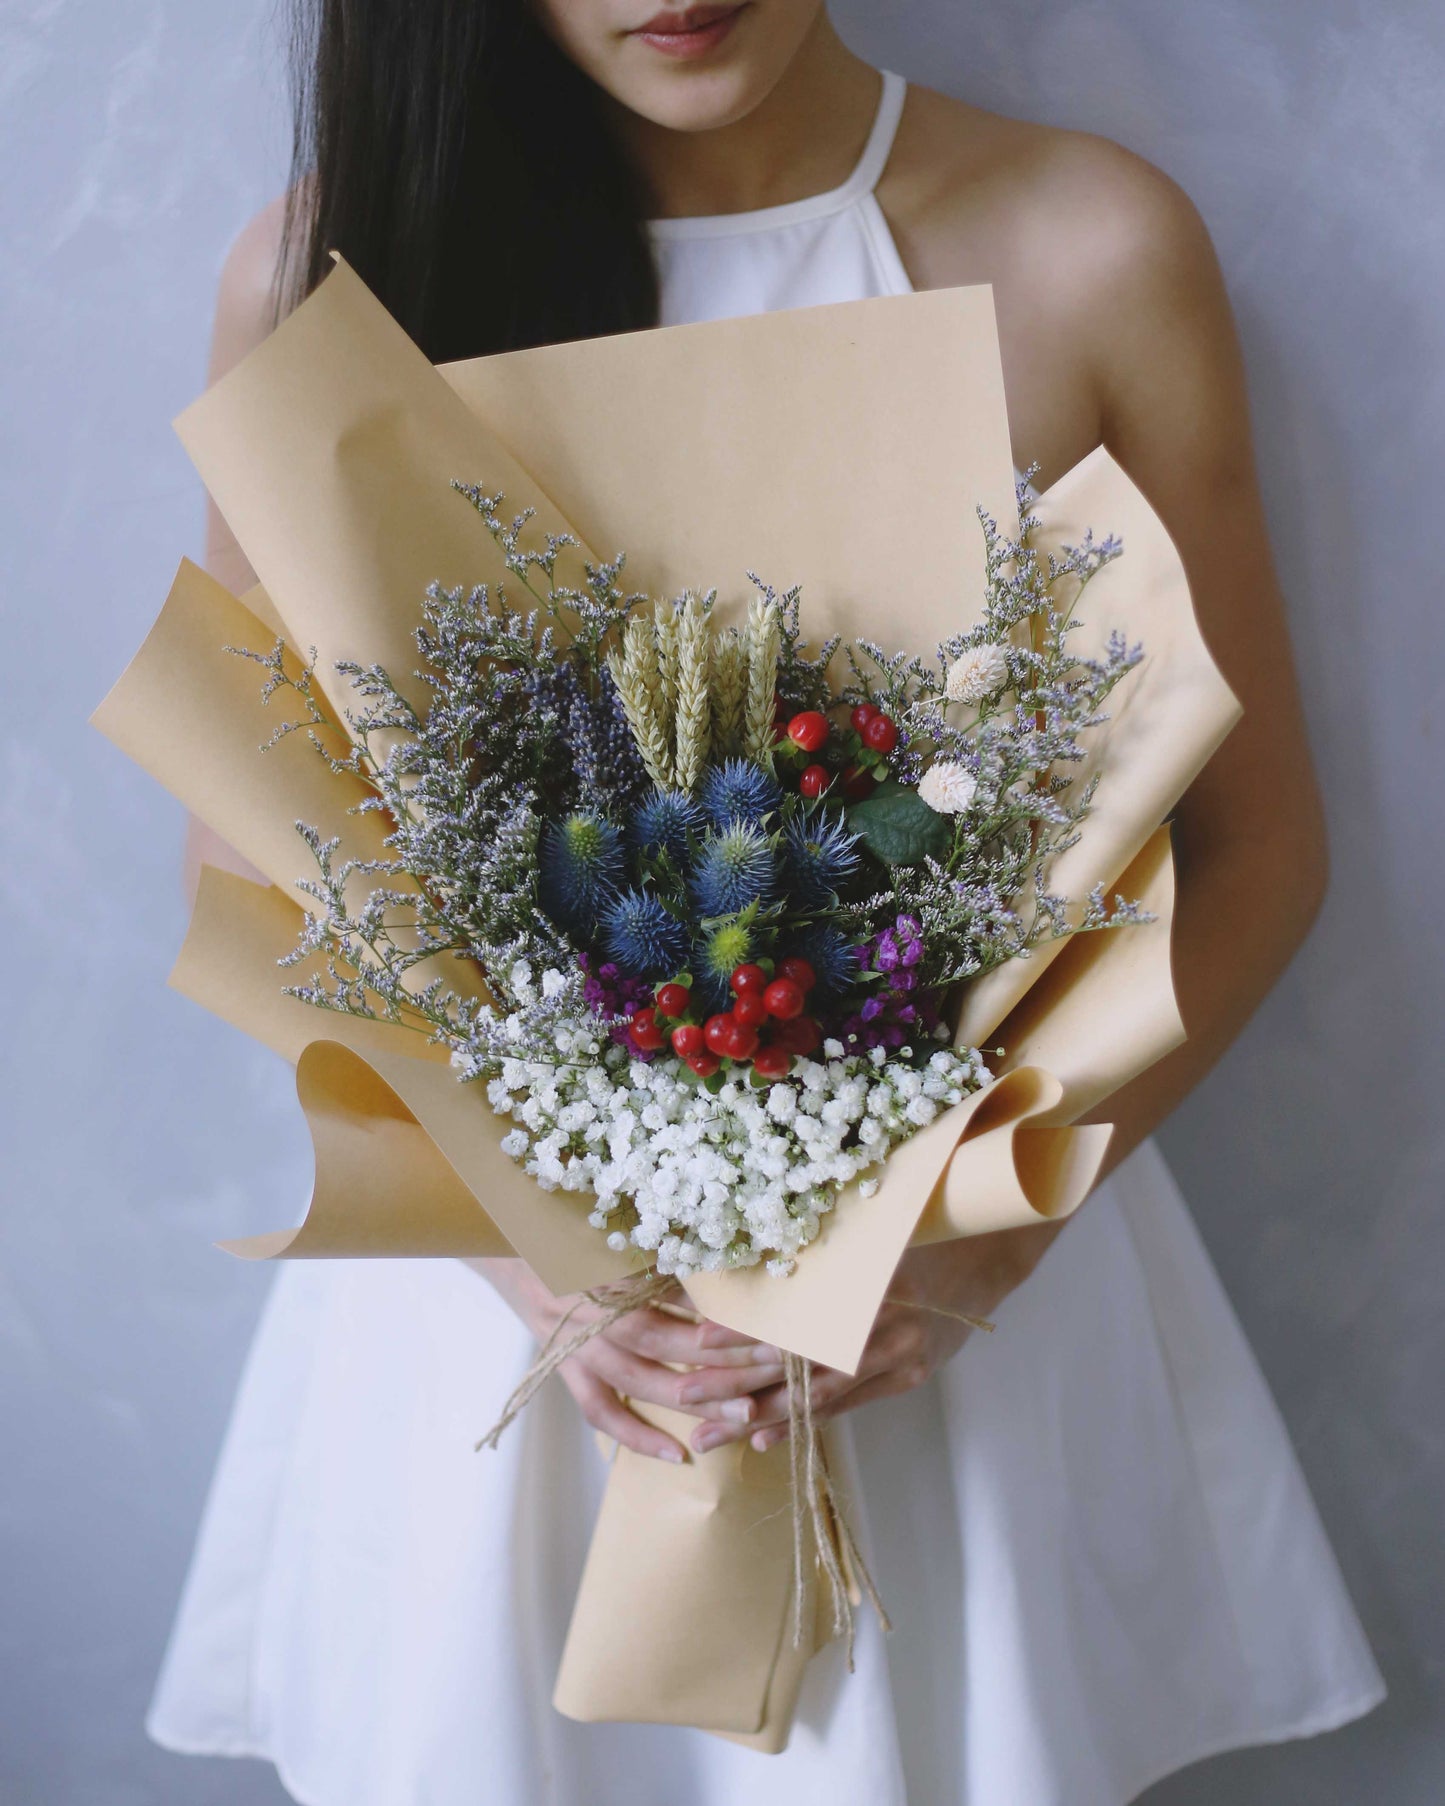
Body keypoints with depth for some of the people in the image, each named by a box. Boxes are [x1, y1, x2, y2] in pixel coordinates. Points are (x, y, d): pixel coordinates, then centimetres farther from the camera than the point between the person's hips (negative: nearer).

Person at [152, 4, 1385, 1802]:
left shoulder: (1093, 250, -9)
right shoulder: (322, 268, -7)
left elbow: (1255, 844, -2)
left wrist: (992, 1229, -15)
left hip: (960, 1295, 0)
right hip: (486, 1294, 1)